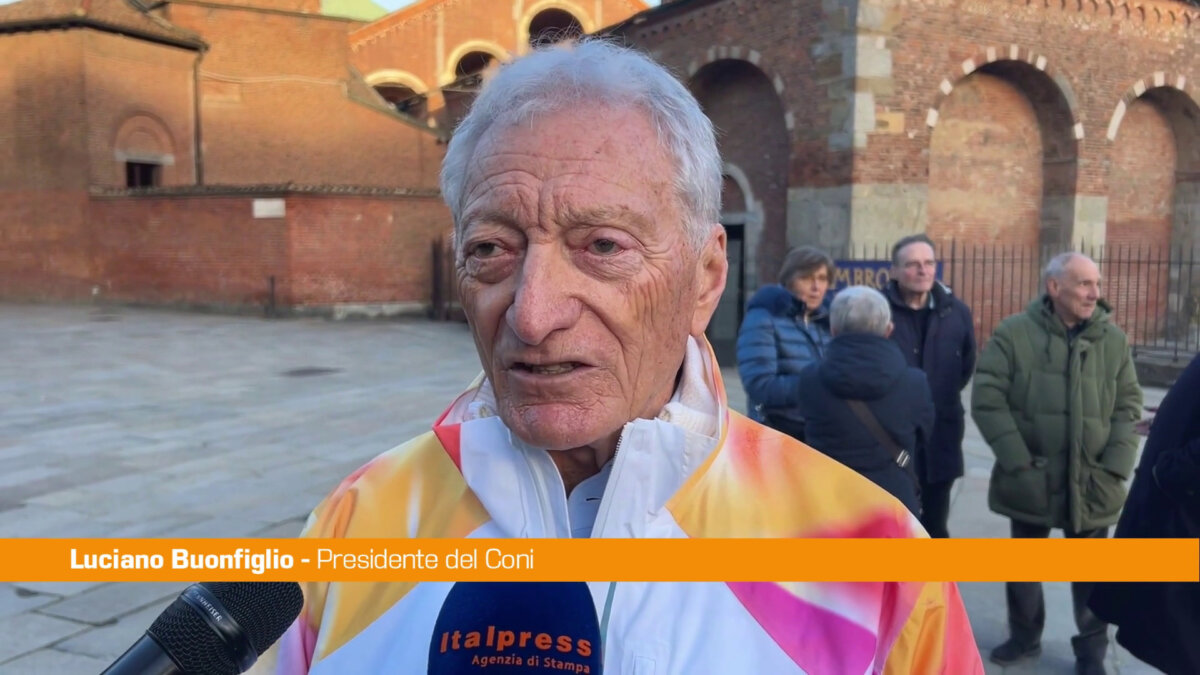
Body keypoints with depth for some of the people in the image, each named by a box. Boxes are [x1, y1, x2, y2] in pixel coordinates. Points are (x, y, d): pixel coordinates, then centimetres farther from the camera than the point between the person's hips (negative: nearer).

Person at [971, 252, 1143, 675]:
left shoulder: (1114, 341, 2)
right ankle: (1024, 637, 36)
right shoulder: (1013, 334, -8)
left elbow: (1128, 407, 5)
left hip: (1091, 483, 2)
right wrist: (1017, 461, -14)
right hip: (1031, 479, -1)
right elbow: (987, 399, -10)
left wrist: (1115, 466, -6)